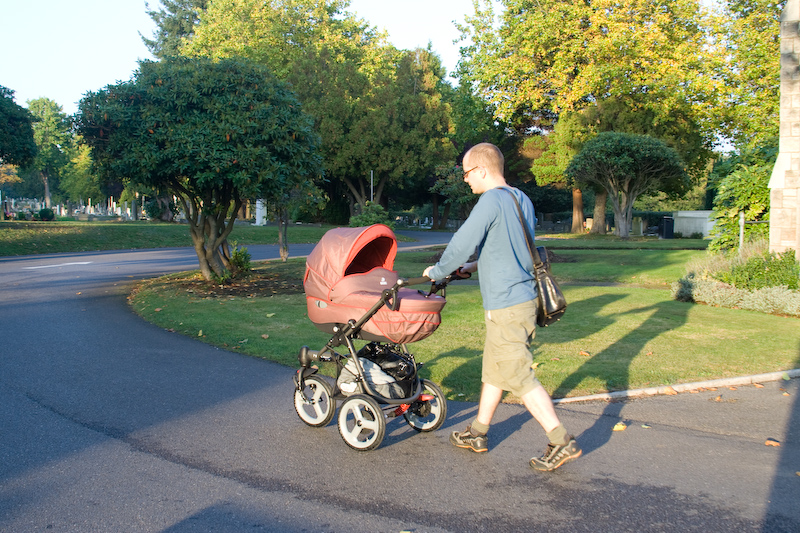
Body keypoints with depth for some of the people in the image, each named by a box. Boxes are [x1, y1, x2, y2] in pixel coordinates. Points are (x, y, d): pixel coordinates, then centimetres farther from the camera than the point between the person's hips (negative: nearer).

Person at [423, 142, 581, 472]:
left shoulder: (491, 201, -16)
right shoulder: (522, 200, 12)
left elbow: (461, 244, -17)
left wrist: (437, 272, 0)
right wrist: (476, 266, 22)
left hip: (506, 306, -10)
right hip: (524, 296, 10)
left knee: (519, 377, -2)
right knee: (493, 371, 18)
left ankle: (562, 443, 3)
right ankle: (478, 433, 31)